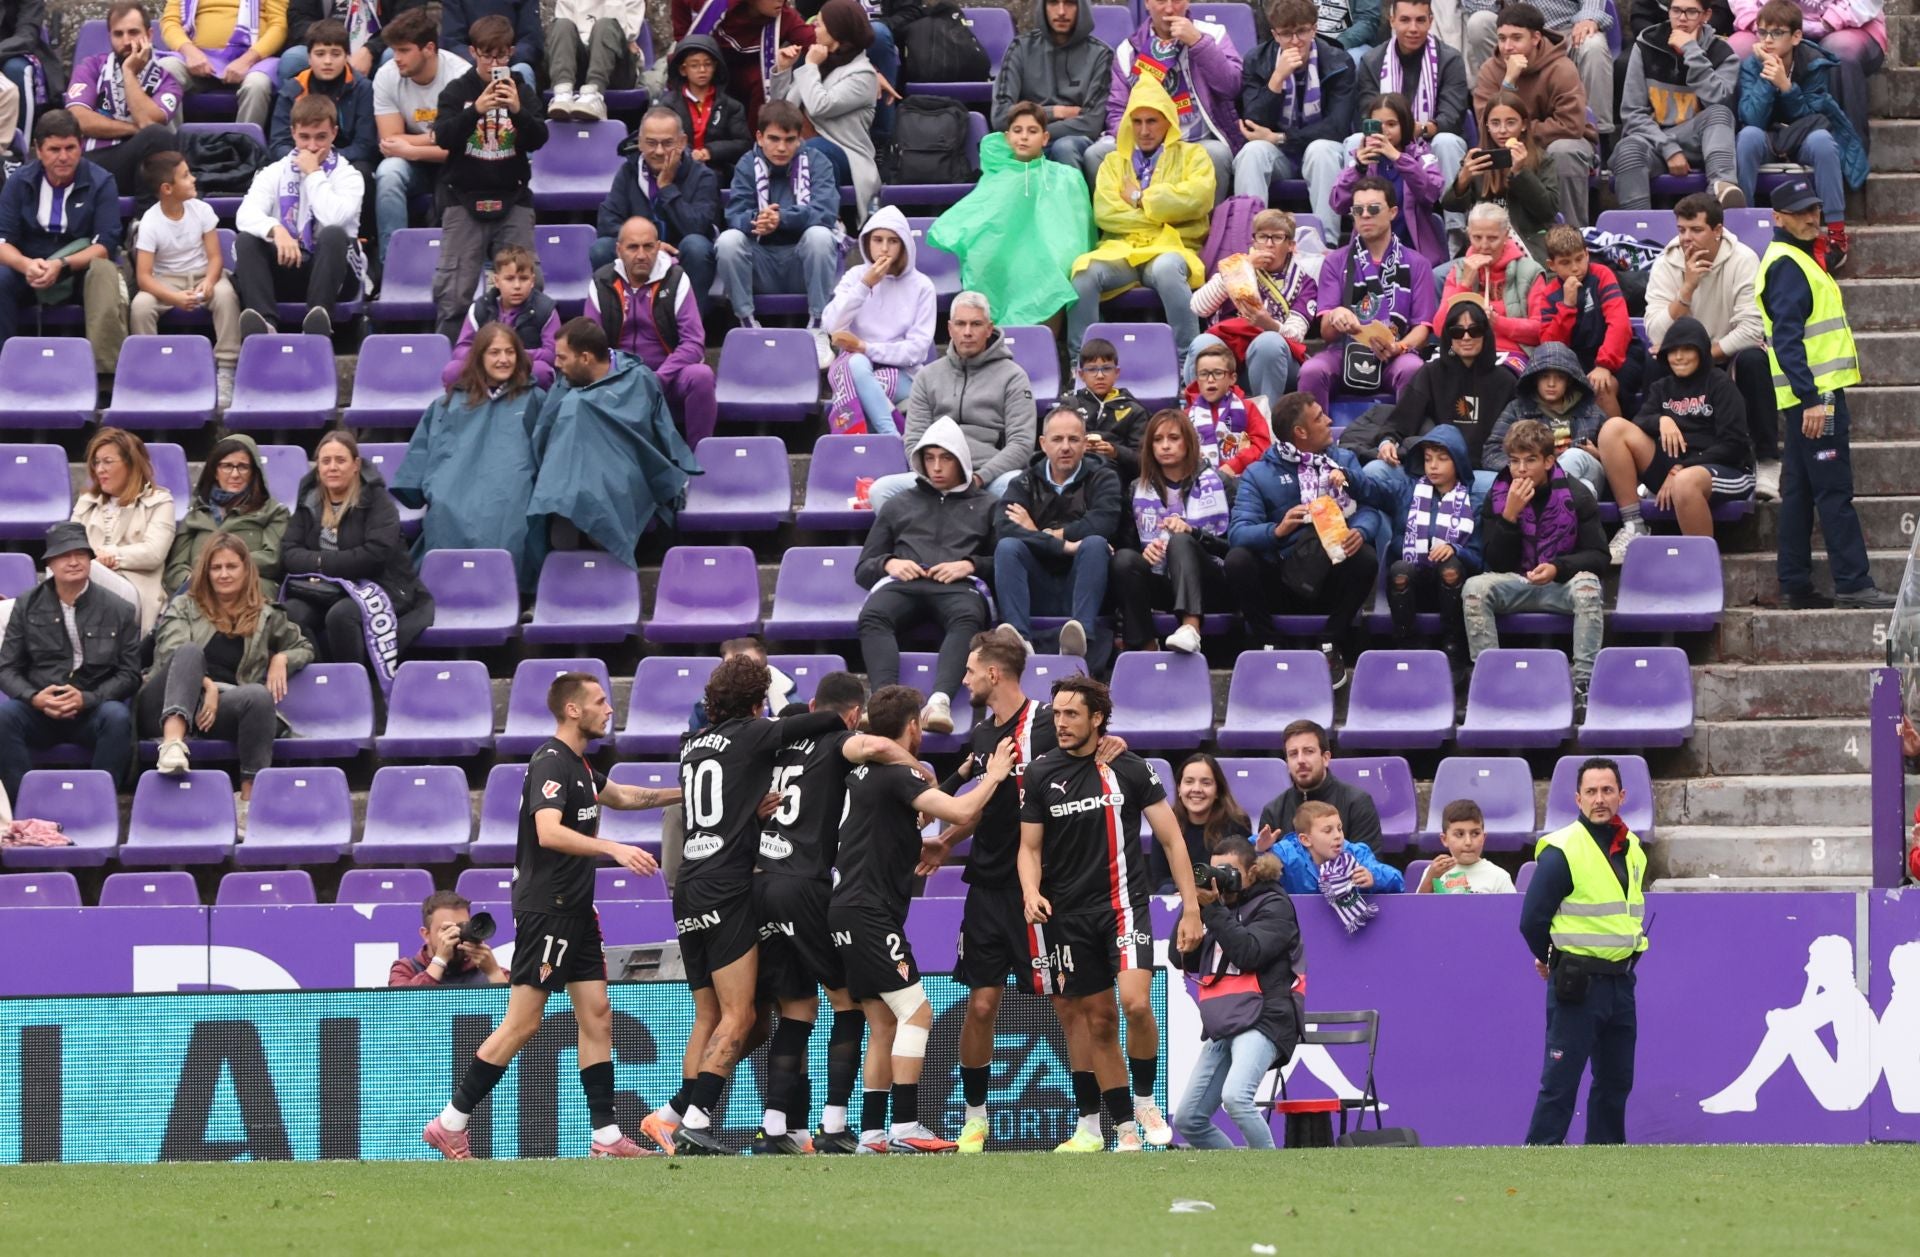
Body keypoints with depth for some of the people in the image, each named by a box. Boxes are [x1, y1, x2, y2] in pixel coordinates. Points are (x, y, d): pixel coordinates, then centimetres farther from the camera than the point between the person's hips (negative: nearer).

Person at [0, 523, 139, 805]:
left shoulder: (119, 611, 4)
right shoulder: (27, 606, 8)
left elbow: (129, 675, 2)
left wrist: (86, 699, -15)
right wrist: (35, 698, -15)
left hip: (92, 711, -1)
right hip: (39, 711, 1)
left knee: (117, 717, -34)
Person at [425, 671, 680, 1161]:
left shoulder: (578, 764, 16)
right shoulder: (550, 763, -15)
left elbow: (621, 796, 36)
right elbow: (548, 831, -29)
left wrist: (683, 794, 33)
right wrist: (615, 849, -37)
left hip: (575, 909, 10)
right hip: (545, 910, -10)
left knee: (597, 1017, 5)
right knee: (522, 1024, -8)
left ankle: (606, 1135, 6)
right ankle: (450, 1123, -2)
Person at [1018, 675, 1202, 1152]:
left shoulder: (1129, 769, -1)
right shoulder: (1041, 774, 4)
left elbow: (1171, 839, 2)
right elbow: (1030, 846, 8)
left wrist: (1190, 908, -2)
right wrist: (1031, 892, -13)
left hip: (1123, 904, -3)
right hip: (1067, 914, 3)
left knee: (1135, 1002, -22)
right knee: (1097, 1024, 4)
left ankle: (1145, 1100, -2)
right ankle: (1125, 1128, 11)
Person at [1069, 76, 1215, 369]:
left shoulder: (1192, 157, 15)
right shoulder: (1114, 162, 22)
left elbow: (1197, 198, -6)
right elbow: (1104, 213, 4)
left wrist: (1140, 199, 0)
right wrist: (1160, 217, -4)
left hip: (1171, 248, -2)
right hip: (1120, 250, 2)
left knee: (1166, 269, -39)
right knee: (1084, 270, -31)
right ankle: (1079, 363, -24)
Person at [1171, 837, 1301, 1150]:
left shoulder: (1273, 906, 1)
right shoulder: (1223, 908, 20)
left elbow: (1248, 954, -16)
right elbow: (1183, 960, 15)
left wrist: (1213, 909, -14)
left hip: (1261, 1021, -8)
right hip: (1222, 1028, 8)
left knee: (1235, 1096, -32)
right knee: (1187, 1120, 5)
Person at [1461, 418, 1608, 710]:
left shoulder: (1576, 494, -5)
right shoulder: (1497, 497, 0)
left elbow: (1598, 556, -8)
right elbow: (1495, 563, -4)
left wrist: (1557, 568, -26)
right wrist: (1510, 514, -18)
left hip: (1563, 582, -2)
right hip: (1515, 584, 2)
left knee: (1587, 586, -36)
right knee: (1474, 588, -28)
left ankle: (1584, 683, -36)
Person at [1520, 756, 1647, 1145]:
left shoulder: (1632, 848, 9)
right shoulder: (1561, 851, -14)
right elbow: (1532, 919, -13)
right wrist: (1552, 961, 2)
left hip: (1620, 981, 7)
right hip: (1577, 983, -7)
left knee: (1615, 1082, 13)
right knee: (1560, 1084, -8)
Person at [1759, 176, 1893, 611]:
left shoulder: (1796, 261, 19)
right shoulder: (1787, 265, -13)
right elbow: (1787, 339, -21)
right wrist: (1812, 399, -27)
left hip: (1810, 395, 10)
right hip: (1813, 394, -10)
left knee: (1800, 491, 10)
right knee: (1834, 491, -10)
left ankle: (1795, 585, 13)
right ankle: (1853, 584, -12)